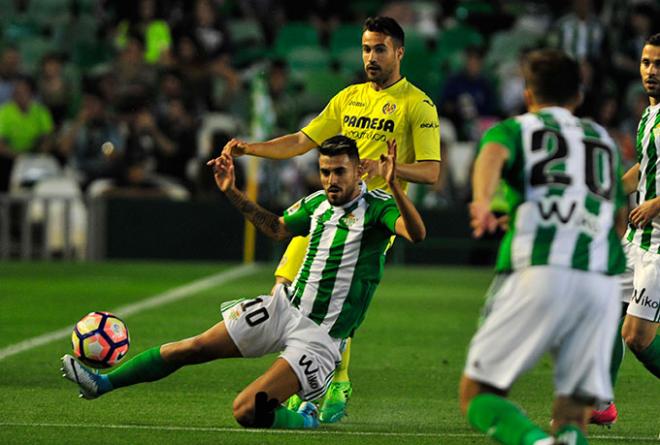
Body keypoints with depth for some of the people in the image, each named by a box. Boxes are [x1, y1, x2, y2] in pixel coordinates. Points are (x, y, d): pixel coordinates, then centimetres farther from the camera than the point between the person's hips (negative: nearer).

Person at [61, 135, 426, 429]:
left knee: (246, 411, -19)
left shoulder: (376, 207, -13)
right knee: (195, 348, 0)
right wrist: (232, 193, 20)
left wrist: (393, 186, -46)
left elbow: (416, 233, -33)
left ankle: (305, 419, 10)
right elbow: (278, 229, 26)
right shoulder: (317, 203, 7)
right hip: (284, 307, 6)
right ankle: (104, 382, 12)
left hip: (320, 336, -6)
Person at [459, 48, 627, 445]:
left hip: (539, 274, -3)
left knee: (478, 397, 4)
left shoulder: (514, 129, 17)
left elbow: (493, 154, -8)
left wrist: (482, 202, -28)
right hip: (602, 281, 3)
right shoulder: (604, 139, 29)